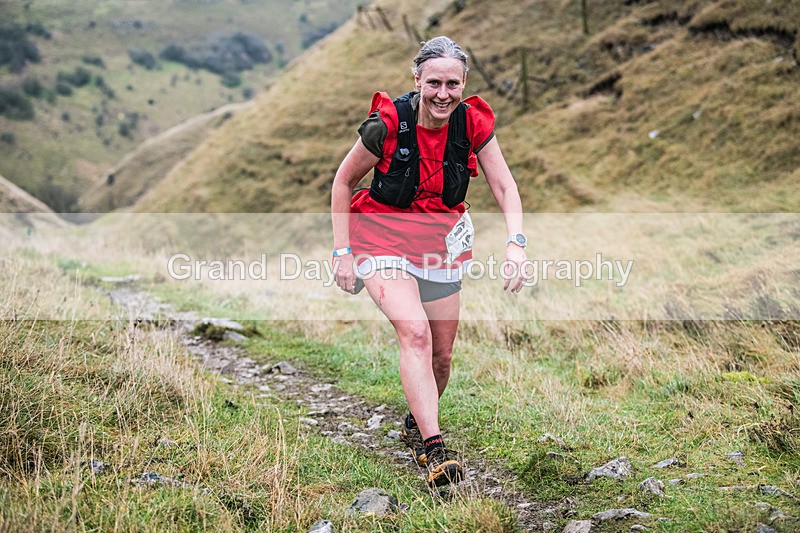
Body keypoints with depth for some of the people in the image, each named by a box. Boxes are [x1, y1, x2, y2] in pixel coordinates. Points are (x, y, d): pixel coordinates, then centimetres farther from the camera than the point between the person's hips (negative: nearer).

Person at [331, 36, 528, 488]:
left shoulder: (474, 123, -12)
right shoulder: (388, 124, -20)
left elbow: (505, 187, -9)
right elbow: (343, 182, -7)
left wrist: (516, 242, -26)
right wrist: (343, 252, -11)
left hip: (443, 240, 4)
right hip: (385, 238, -4)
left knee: (441, 354, 10)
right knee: (415, 333, -26)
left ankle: (416, 425, 38)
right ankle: (433, 448, -25)